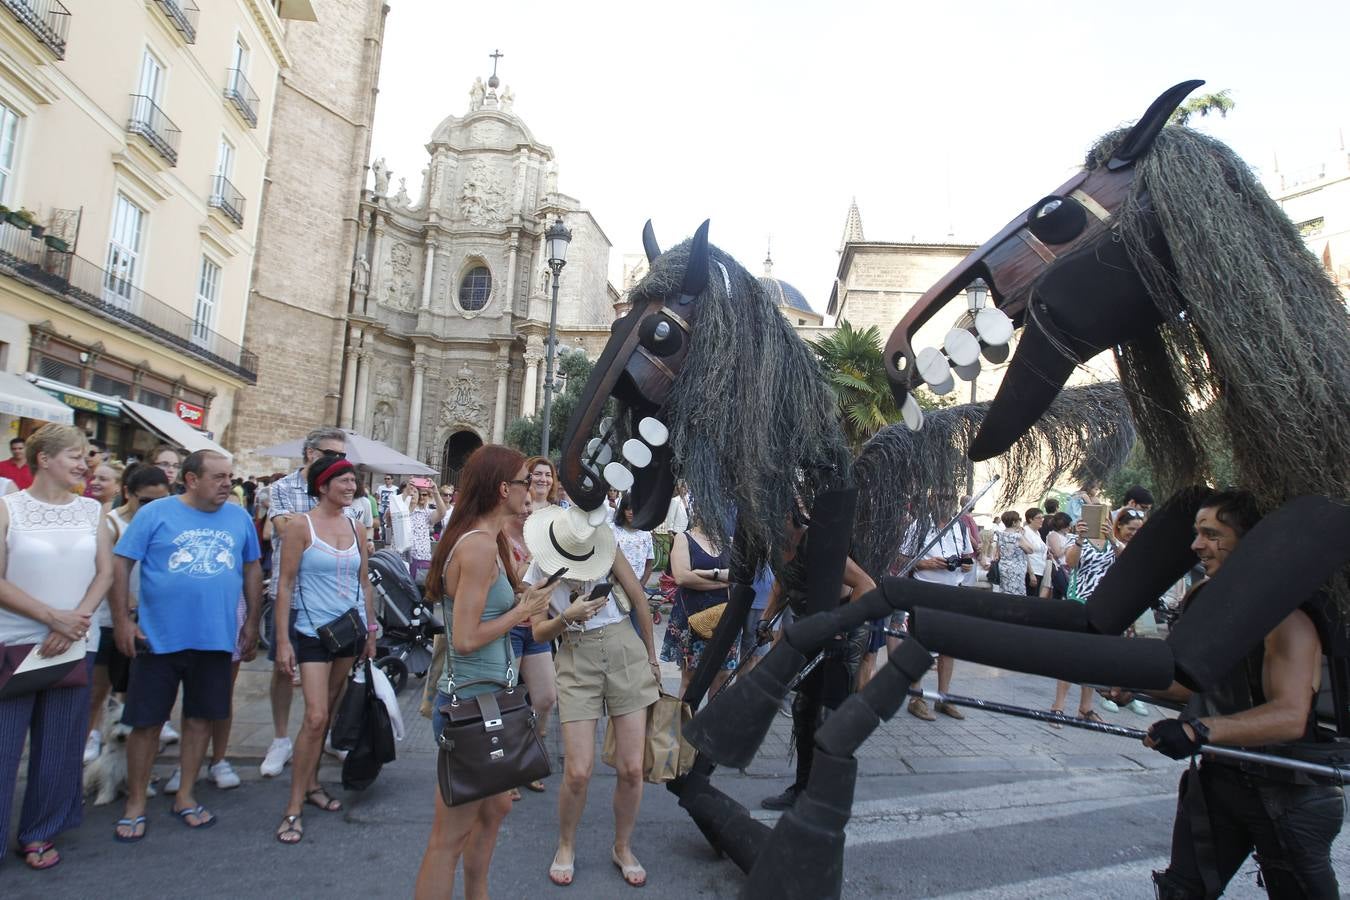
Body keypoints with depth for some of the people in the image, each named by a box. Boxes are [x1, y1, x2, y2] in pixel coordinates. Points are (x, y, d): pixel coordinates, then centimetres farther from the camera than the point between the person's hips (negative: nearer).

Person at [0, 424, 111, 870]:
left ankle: (38, 834, 27)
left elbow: (104, 572, 3)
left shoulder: (91, 510, 5)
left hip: (73, 646, 3)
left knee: (58, 748, 11)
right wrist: (52, 617, -15)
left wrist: (74, 622, -10)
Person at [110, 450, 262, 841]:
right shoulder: (156, 513, -5)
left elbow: (252, 568, 11)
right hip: (158, 638, -3)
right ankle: (135, 803, 24)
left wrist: (252, 623, 11)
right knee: (146, 721, 7)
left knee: (201, 717, 12)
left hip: (216, 639, 3)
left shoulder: (239, 517, 3)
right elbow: (121, 564, -3)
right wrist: (122, 620, -7)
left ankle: (185, 796, 29)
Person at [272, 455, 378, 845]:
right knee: (316, 716, -11)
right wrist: (283, 639, -12)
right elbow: (286, 583, -8)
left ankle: (312, 783, 30)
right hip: (314, 631, -5)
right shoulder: (301, 525, -7)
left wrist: (371, 631, 12)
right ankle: (294, 808, 0)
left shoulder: (355, 528, 7)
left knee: (328, 712, 14)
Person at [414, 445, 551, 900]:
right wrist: (523, 609, -14)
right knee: (450, 837, 4)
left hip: (484, 696, 10)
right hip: (473, 700, -10)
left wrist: (523, 604, 2)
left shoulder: (483, 539, 8)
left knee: (495, 809, 25)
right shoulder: (480, 545, -22)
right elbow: (466, 639, -25)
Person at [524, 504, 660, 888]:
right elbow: (539, 632, 1)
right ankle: (566, 846, 24)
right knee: (578, 772, -6)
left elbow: (640, 600, 6)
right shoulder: (537, 573, 0)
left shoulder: (607, 550, -2)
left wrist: (651, 654, 13)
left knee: (631, 769, 1)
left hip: (626, 652, 0)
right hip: (576, 662, 0)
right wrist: (567, 618, -20)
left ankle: (623, 848, 26)